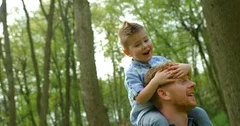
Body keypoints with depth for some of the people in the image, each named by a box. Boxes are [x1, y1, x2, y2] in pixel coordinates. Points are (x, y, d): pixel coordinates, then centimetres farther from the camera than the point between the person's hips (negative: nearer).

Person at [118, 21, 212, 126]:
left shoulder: (160, 60, 6)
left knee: (199, 113, -3)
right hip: (145, 113, -6)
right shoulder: (131, 72, -10)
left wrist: (187, 68, -19)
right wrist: (155, 81, -35)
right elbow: (140, 99, -21)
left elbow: (186, 78, 5)